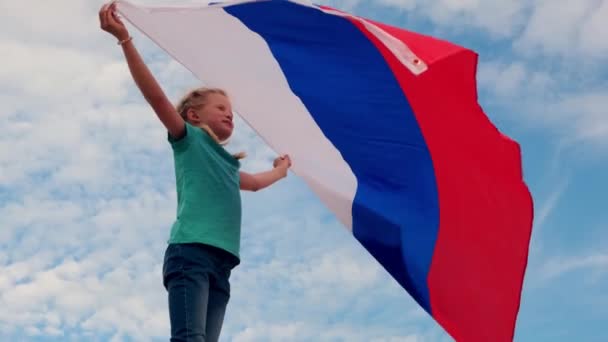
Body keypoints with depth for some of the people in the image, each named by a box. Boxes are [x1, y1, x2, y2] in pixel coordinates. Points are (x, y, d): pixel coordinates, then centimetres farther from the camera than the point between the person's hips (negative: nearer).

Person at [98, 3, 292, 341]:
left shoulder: (229, 166, 31)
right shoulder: (189, 140, 11)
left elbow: (255, 182, 54)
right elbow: (157, 97, -2)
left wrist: (282, 169, 71)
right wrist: (124, 39, -12)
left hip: (220, 264, 7)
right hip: (190, 252, -7)